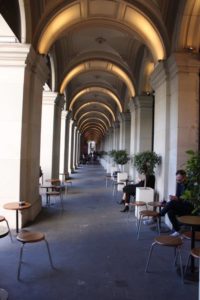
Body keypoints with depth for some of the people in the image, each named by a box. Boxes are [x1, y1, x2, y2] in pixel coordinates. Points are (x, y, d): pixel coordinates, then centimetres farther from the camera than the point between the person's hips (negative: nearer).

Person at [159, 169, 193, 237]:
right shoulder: (179, 184, 3)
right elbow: (178, 196, 7)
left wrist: (177, 199, -32)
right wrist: (174, 198, -17)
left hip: (189, 208, -6)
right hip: (181, 206, 6)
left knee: (171, 203, -30)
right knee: (170, 211, -25)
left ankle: (160, 215, -12)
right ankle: (176, 230, -15)